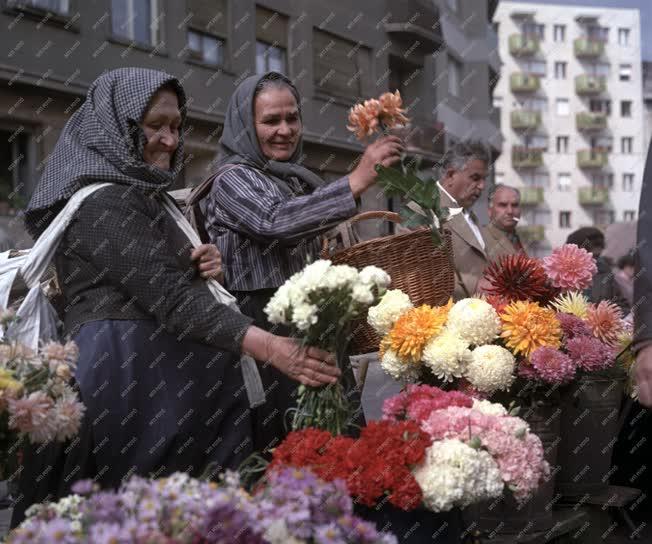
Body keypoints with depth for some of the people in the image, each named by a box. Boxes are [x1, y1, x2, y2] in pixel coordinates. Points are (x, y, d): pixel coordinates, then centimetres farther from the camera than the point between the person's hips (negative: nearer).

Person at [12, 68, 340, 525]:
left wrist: (204, 266, 5)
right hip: (124, 377, -9)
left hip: (169, 375, 9)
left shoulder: (149, 198, 18)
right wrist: (269, 347, -28)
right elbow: (167, 297, -21)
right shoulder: (103, 203, -12)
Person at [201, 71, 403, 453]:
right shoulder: (233, 178, -4)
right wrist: (356, 182, -27)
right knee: (281, 443, -10)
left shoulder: (297, 178, 18)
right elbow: (275, 221, -25)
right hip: (267, 331, -7)